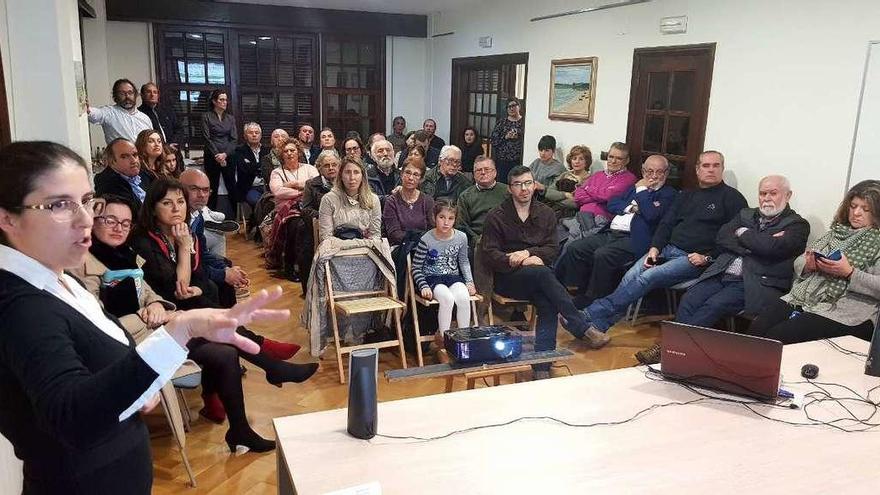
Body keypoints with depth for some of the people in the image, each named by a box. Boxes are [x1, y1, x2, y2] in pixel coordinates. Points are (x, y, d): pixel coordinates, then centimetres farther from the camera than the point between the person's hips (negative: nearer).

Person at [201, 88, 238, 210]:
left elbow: (234, 139, 5)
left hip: (228, 156, 3)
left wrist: (225, 154, -10)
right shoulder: (206, 116, 3)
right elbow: (207, 138, -4)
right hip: (212, 157, -2)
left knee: (232, 186, -1)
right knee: (213, 188, -1)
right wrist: (217, 155, -12)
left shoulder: (230, 118, 12)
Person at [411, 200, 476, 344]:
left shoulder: (461, 237, 1)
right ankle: (443, 337, -16)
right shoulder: (426, 240, -11)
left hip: (453, 276, 3)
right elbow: (416, 268, -3)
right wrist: (424, 286, -17)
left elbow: (464, 261, 18)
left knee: (464, 298, -29)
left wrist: (469, 281, 6)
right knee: (447, 299, -33)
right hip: (432, 278, -3)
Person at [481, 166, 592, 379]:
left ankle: (542, 367, -29)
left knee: (548, 304, -30)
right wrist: (518, 262, -17)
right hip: (508, 278, -3)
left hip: (538, 278, 3)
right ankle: (581, 328, -32)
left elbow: (553, 249, 7)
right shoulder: (496, 217, 4)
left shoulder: (546, 213, 14)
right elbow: (489, 254, -3)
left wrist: (527, 253, -11)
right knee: (543, 273, -34)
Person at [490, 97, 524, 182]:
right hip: (502, 160, 2)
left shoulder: (524, 122, 4)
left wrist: (518, 137, -14)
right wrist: (505, 137, -8)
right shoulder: (501, 123, 10)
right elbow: (493, 141, 5)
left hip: (519, 160, -2)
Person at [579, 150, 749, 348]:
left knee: (647, 277, -26)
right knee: (631, 276, -20)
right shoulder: (686, 195, 23)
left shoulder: (732, 198, 5)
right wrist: (655, 248, -1)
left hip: (694, 259, -5)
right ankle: (598, 328, -28)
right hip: (667, 249, 6)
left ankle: (592, 315, -29)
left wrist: (707, 258, -12)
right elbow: (666, 224, 17)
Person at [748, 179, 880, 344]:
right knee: (756, 330, -20)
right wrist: (808, 265, -1)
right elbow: (798, 263, 21)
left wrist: (849, 273, -18)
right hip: (800, 298, 5)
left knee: (776, 337, -26)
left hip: (841, 312, -5)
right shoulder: (835, 232, 21)